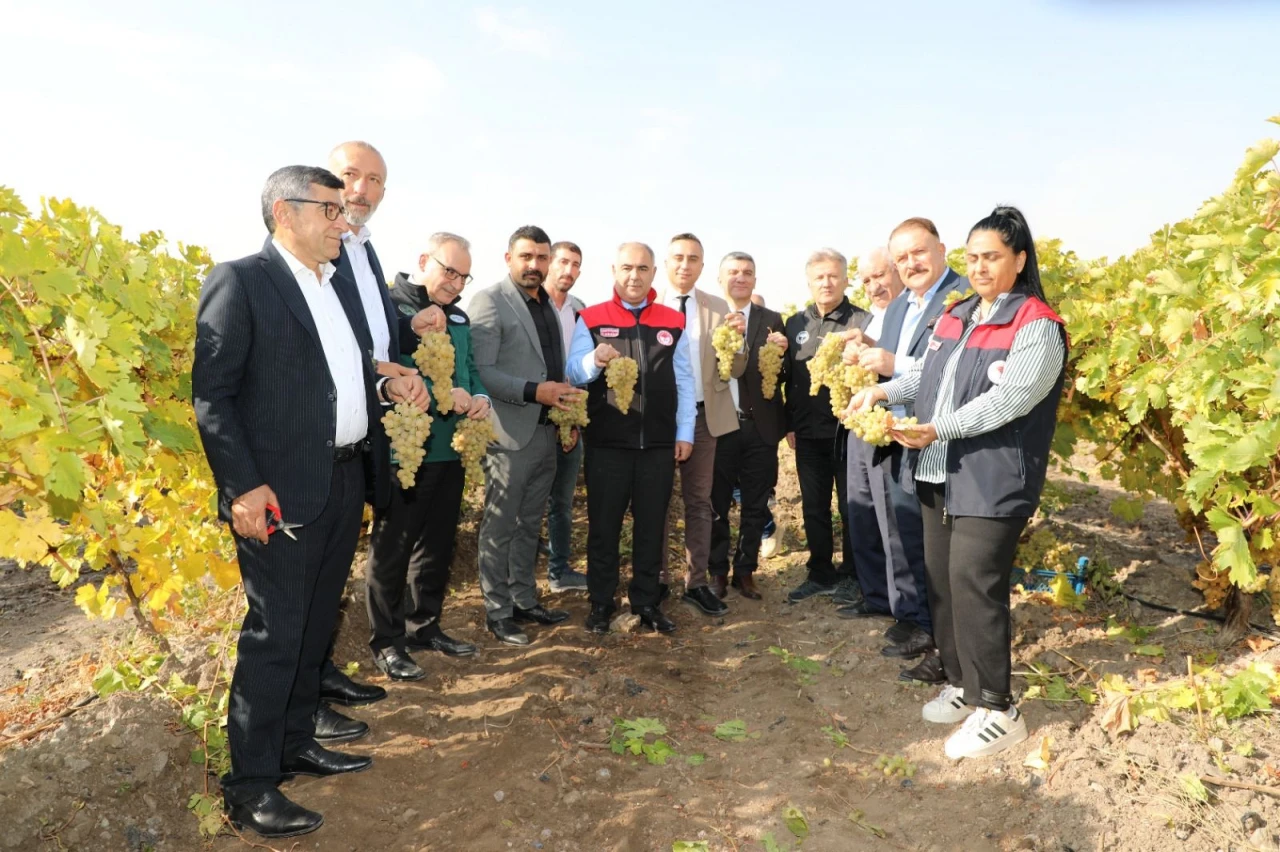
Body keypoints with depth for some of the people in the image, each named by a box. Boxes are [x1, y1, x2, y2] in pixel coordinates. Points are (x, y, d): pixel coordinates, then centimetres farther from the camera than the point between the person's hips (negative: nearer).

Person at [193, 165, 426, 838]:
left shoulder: (342, 290, 16)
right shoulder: (239, 281, -7)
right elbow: (212, 393, -12)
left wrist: (387, 387, 1)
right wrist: (242, 486, -18)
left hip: (346, 484, 8)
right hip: (282, 493, -7)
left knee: (314, 628, 17)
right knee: (274, 636, 0)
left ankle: (295, 745, 33)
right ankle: (249, 786, 16)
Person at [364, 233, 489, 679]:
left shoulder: (458, 317, 15)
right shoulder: (390, 306, -9)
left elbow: (471, 369, 20)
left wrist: (480, 397, -2)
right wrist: (441, 398, -25)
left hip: (449, 451, 8)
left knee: (438, 545, 16)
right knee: (392, 549, 4)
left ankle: (425, 626, 32)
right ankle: (387, 642, 17)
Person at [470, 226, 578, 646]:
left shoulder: (551, 305, 14)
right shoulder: (489, 301, -7)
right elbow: (481, 371, -15)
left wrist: (567, 407, 4)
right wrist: (534, 391, -23)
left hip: (547, 432, 7)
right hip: (511, 434, -7)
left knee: (529, 525, 15)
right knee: (500, 528, 4)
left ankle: (525, 601, 27)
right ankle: (498, 612, 15)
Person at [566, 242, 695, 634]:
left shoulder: (673, 322, 8)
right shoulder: (591, 319, 1)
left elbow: (684, 380, 8)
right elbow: (573, 373, -4)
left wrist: (685, 432, 4)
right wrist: (593, 360, -26)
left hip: (659, 442, 2)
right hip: (606, 441, -2)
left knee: (651, 525, 10)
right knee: (603, 525, 7)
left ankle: (647, 602, 23)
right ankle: (601, 603, 20)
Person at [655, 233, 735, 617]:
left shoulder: (718, 308, 4)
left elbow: (735, 370, 0)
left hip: (703, 415, 2)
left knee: (699, 501, 8)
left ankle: (696, 583, 18)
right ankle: (655, 580, 24)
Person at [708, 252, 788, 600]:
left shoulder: (772, 320, 7)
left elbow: (782, 378, 3)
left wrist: (779, 353, -16)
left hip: (760, 427, 2)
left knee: (755, 506, 10)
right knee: (717, 504, 9)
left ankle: (746, 571, 25)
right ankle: (718, 571, 24)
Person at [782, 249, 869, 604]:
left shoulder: (863, 321, -2)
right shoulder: (795, 324, 11)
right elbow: (788, 378, 12)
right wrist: (789, 424, 9)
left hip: (849, 429, -4)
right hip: (807, 432, 4)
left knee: (851, 506, 6)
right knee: (814, 507, 11)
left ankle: (851, 575, 20)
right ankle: (820, 574, 24)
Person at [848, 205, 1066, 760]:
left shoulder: (1037, 325, -8)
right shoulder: (955, 317, 15)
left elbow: (1008, 399, -19)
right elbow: (925, 377, 20)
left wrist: (939, 429, -26)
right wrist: (882, 391, 3)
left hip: (992, 480, -7)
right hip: (938, 473, 7)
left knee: (973, 588, -8)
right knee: (941, 582, 12)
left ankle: (998, 710, 8)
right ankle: (961, 684, 29)